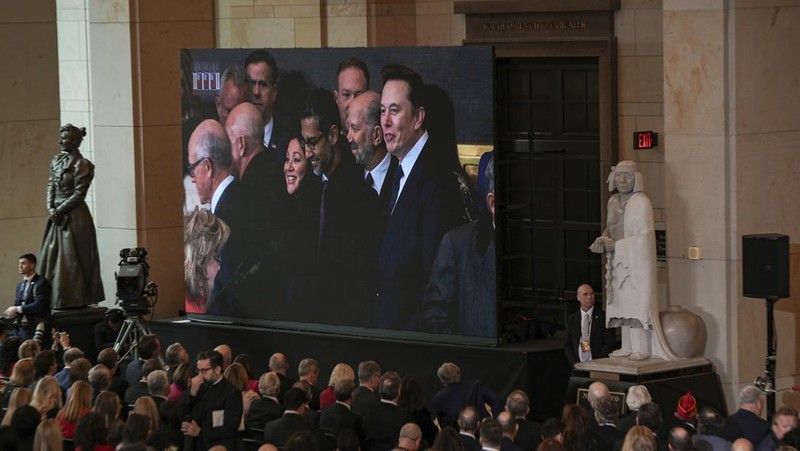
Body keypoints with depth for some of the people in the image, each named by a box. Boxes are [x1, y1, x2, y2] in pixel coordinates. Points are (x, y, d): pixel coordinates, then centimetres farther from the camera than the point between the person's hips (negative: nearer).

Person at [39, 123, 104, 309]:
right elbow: (51, 185, 12)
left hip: (74, 217, -8)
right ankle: (54, 299, 11)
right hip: (58, 216, 8)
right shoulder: (57, 160, 12)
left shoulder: (82, 165, -10)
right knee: (51, 257, 6)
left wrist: (59, 210, -13)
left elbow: (79, 194, -13)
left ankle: (75, 299, 2)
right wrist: (50, 207, -4)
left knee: (71, 257, -4)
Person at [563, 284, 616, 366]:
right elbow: (567, 346, 12)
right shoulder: (571, 319, 12)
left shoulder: (604, 316, 2)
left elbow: (610, 344, -1)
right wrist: (575, 364, -3)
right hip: (579, 365, 2)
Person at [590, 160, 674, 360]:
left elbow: (645, 235, -17)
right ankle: (628, 346, 9)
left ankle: (641, 348, -6)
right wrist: (602, 241, -4)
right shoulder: (613, 201, 10)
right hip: (618, 261, 7)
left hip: (636, 260, -7)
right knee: (622, 303, 5)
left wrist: (615, 245, -17)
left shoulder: (641, 202, -12)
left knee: (637, 302, -7)